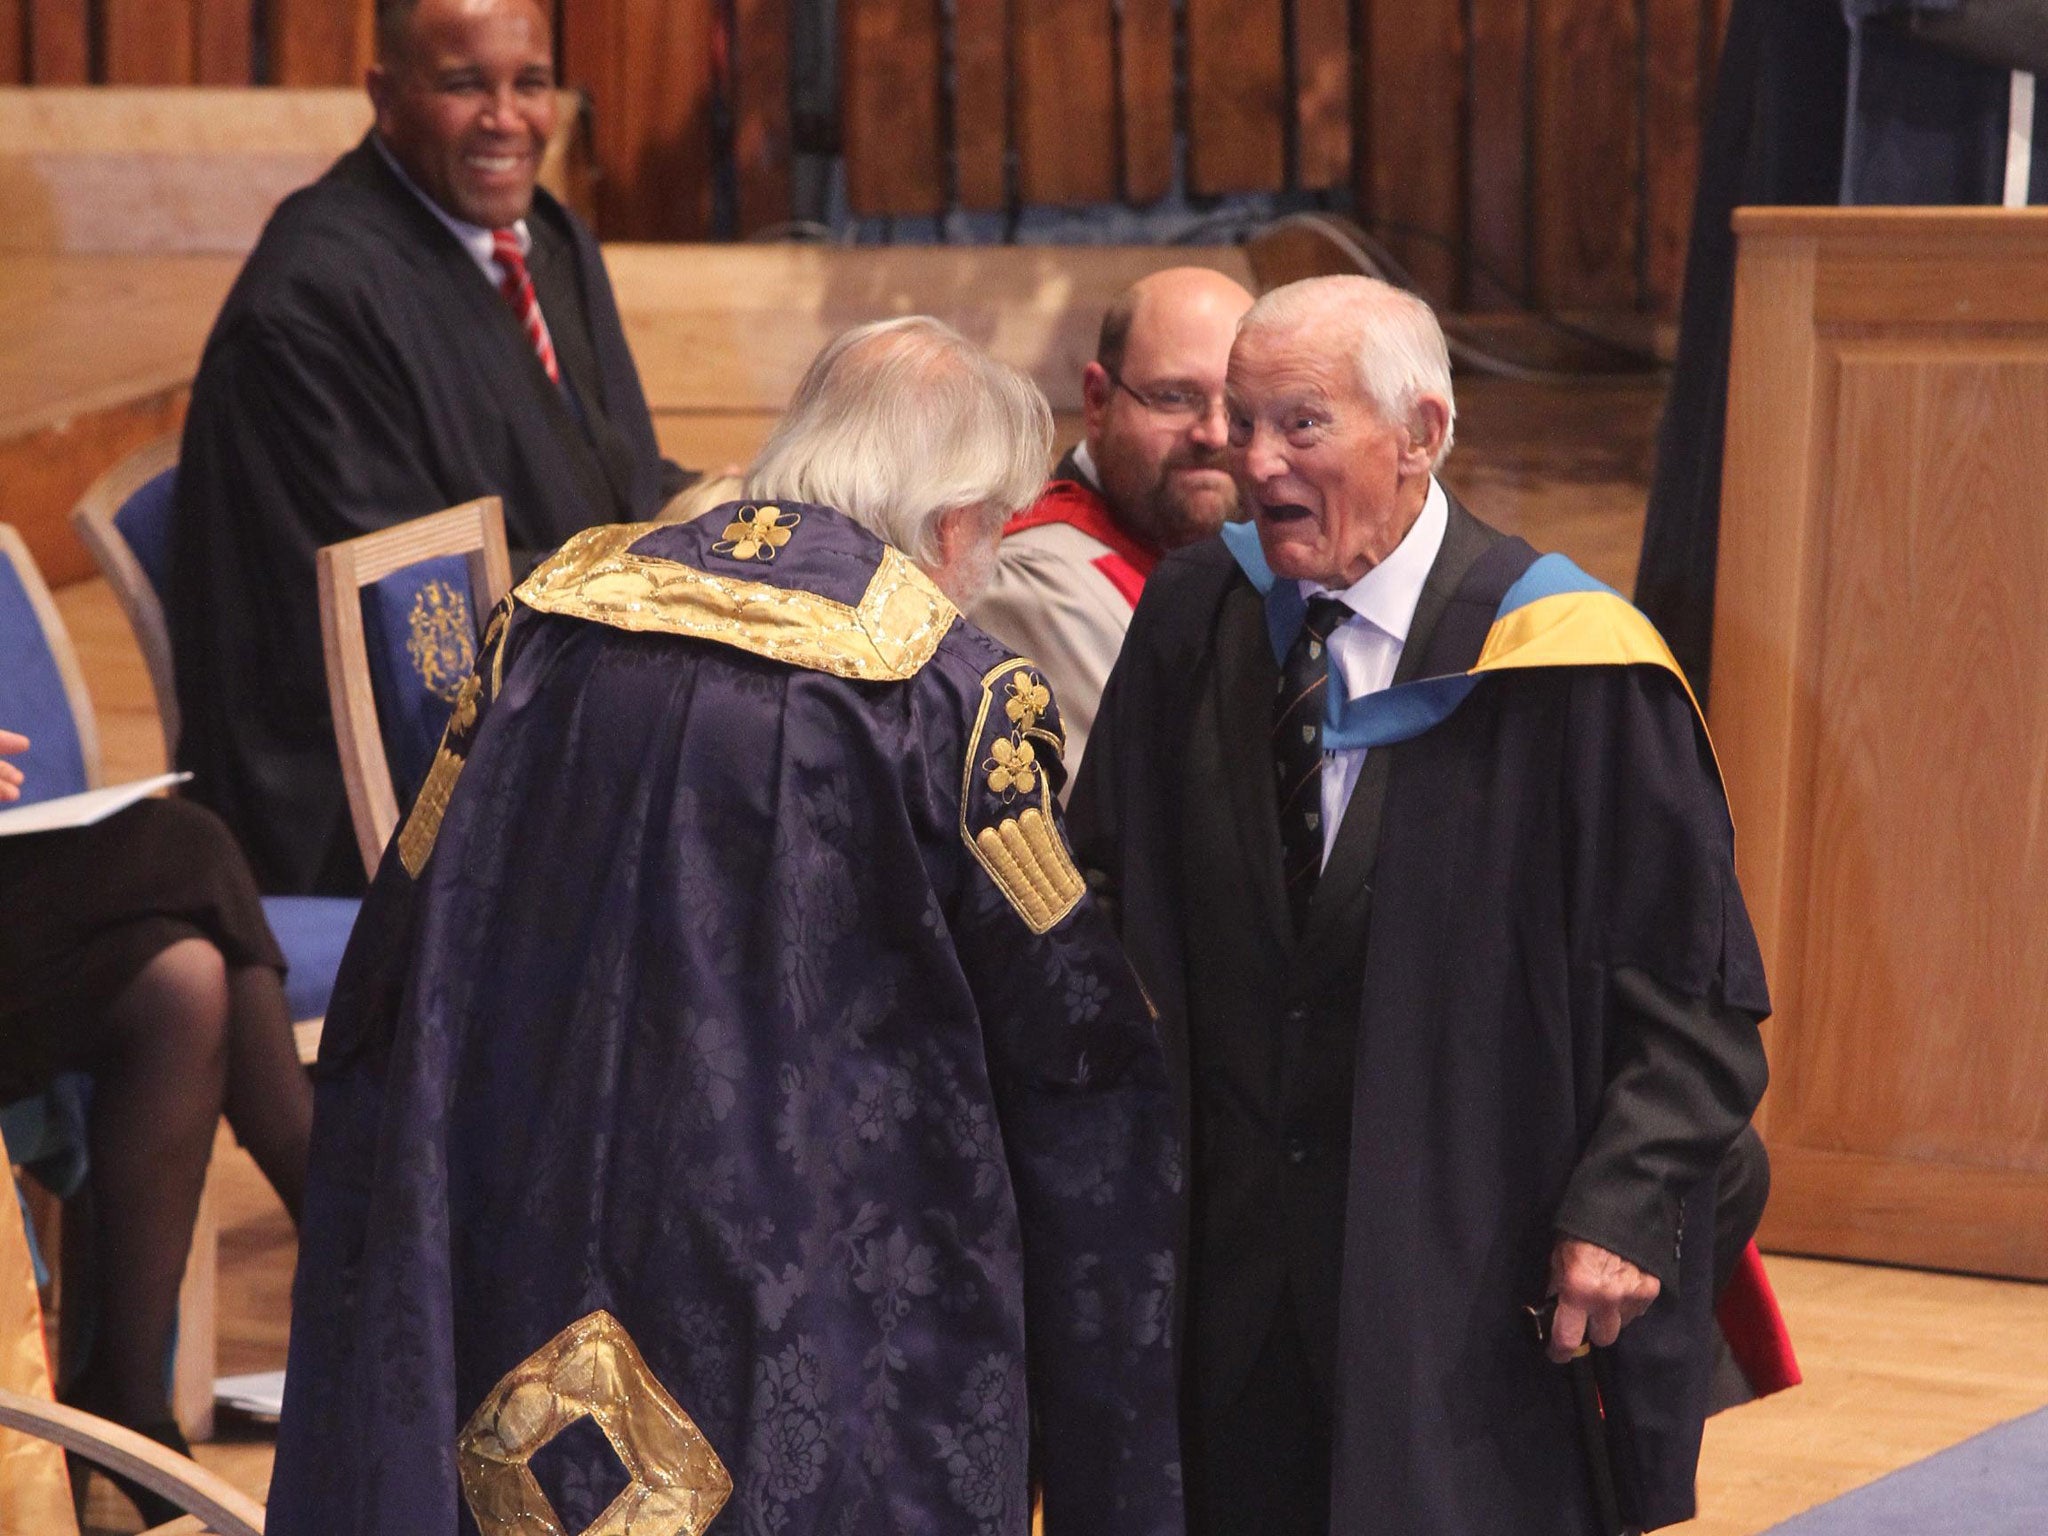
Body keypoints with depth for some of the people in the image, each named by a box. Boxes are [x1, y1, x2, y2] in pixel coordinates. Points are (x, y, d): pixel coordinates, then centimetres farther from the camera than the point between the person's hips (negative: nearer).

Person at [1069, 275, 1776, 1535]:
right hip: (1234, 1259, 4)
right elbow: (1113, 891, 10)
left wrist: (1624, 1209, -17)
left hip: (1475, 1279, -4)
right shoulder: (1194, 619, 2)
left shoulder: (1566, 670, -12)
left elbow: (1693, 982, -9)